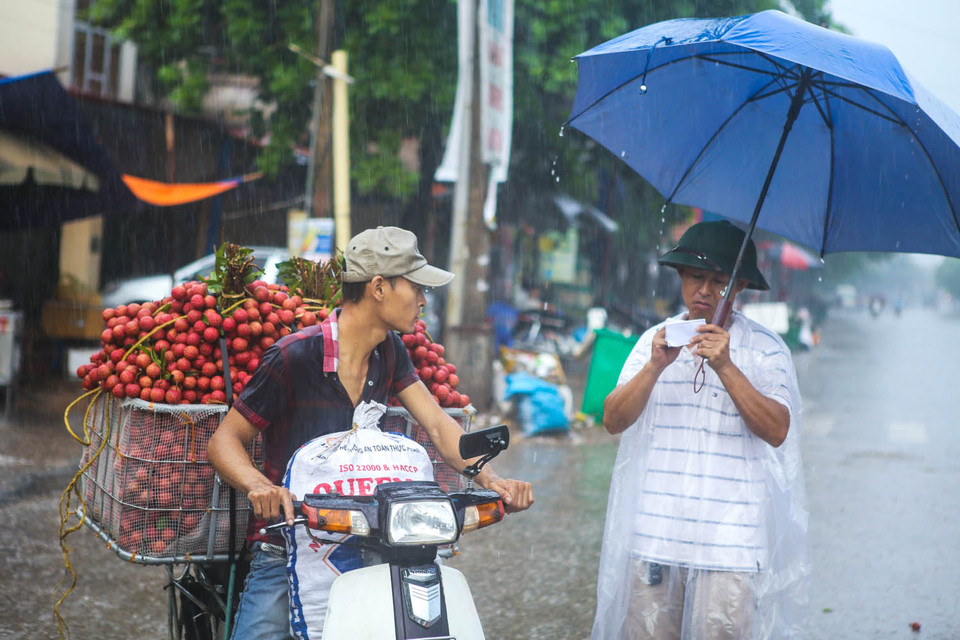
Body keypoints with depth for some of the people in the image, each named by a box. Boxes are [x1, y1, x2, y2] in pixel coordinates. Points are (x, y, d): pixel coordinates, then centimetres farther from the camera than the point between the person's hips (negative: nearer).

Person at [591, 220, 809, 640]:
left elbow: (777, 431, -9)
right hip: (653, 536, 3)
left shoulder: (765, 350, 3)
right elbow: (613, 420, 3)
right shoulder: (655, 340, 12)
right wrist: (656, 366, -12)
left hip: (730, 540, -2)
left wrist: (725, 367, -17)